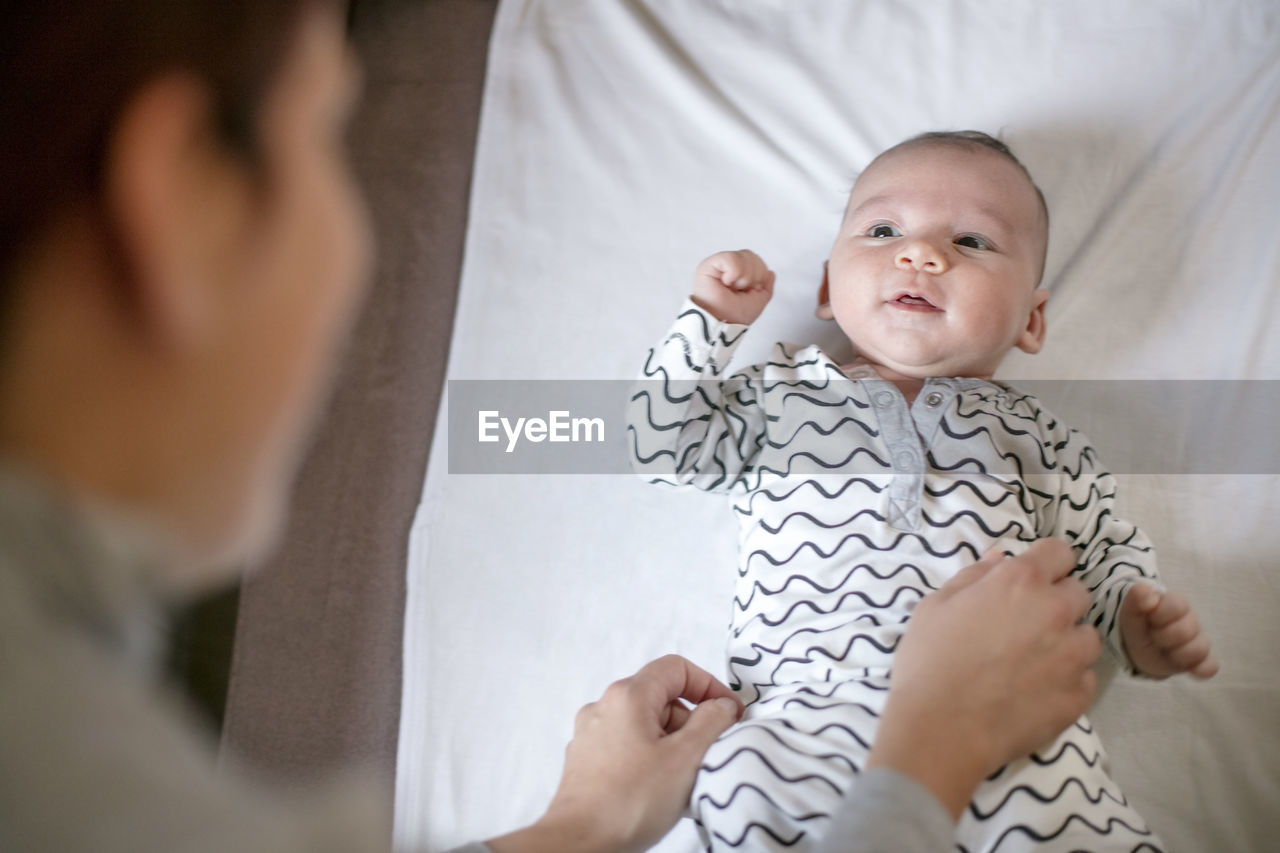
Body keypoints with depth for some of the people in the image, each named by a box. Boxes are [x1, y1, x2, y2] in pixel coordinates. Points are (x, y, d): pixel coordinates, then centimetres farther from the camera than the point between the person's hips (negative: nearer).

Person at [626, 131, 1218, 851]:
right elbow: (660, 442, 19)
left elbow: (1103, 551, 23)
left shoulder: (1035, 434, 20)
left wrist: (1142, 620, 2)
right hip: (810, 705, 1)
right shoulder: (782, 394, 21)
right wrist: (713, 320, 14)